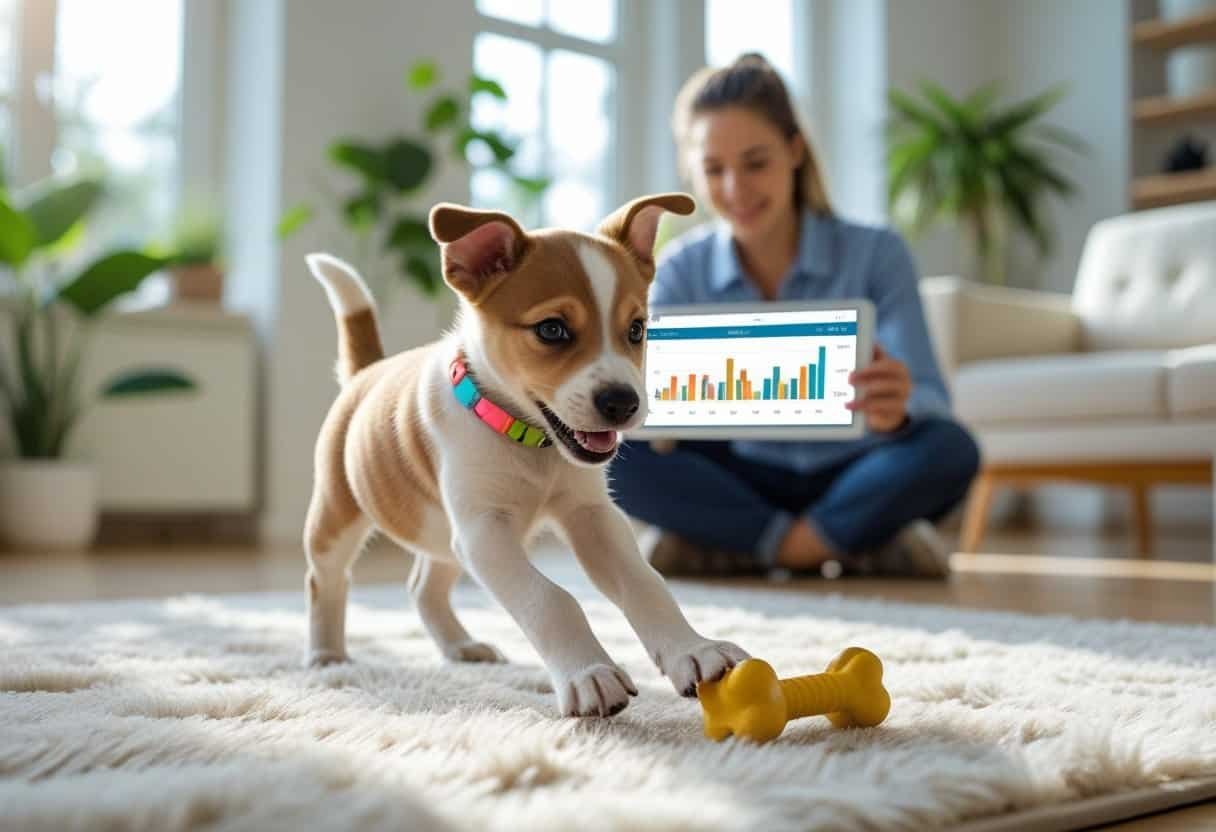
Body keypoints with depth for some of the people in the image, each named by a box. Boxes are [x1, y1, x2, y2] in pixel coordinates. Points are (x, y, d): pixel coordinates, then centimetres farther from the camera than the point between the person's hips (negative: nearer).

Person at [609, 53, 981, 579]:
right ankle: (859, 547, -21)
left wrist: (895, 410, -44)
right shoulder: (680, 270, -3)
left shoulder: (876, 254, -10)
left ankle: (728, 548, -21)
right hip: (743, 484, 2)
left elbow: (931, 403, -19)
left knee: (948, 449, -32)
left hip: (855, 482, -1)